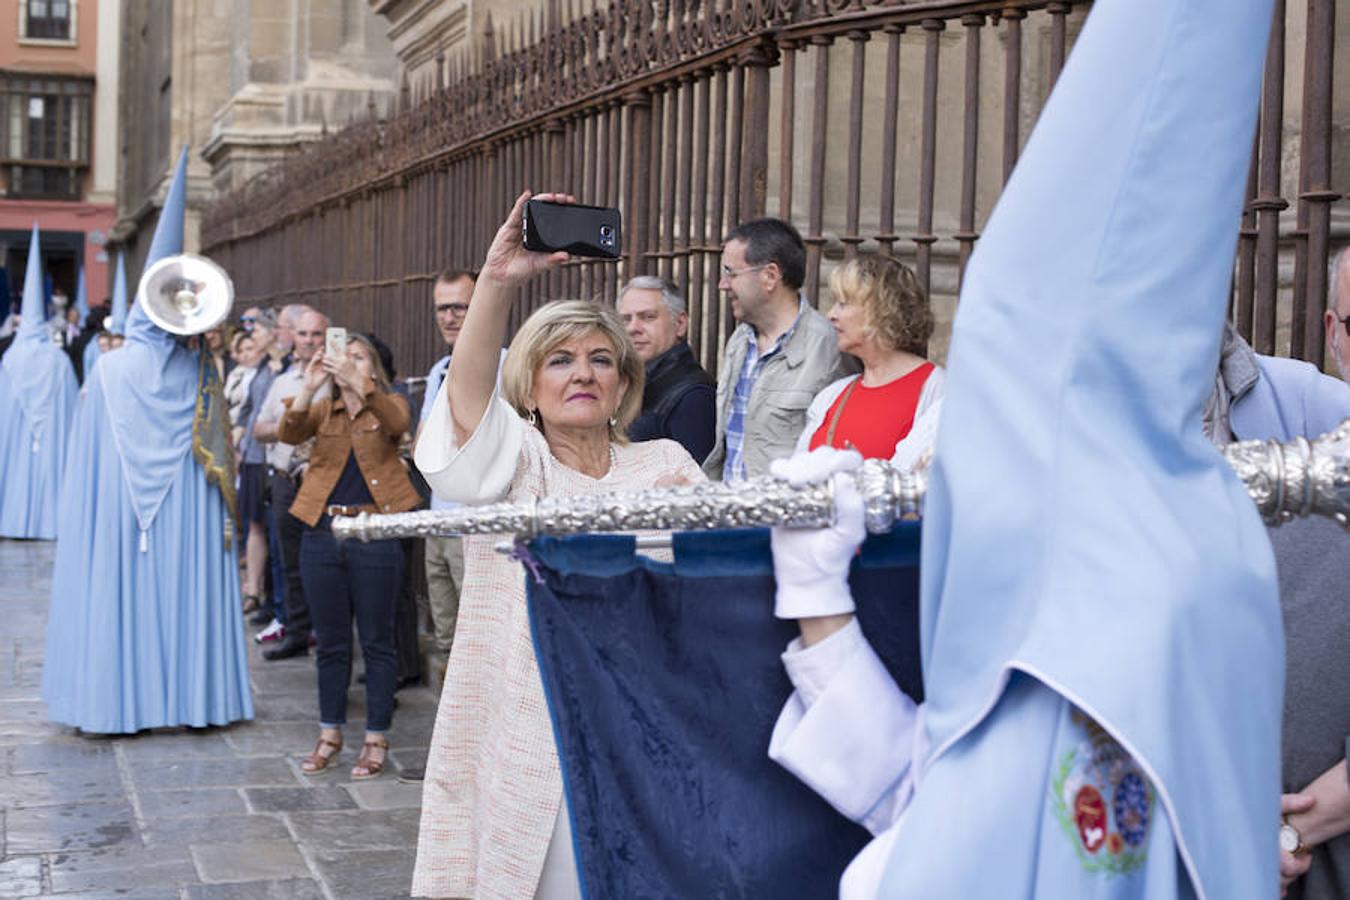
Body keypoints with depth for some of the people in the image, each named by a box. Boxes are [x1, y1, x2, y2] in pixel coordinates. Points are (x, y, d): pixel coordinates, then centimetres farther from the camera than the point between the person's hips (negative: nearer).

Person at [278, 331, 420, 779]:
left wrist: (358, 384, -32)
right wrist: (310, 386, -24)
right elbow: (288, 434, -8)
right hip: (323, 533, 3)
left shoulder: (388, 405, 5)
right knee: (330, 642, 11)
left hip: (374, 535, -3)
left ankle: (376, 739, 12)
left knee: (376, 641, 3)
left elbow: (397, 423, -19)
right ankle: (330, 733, 23)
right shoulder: (323, 409, 11)